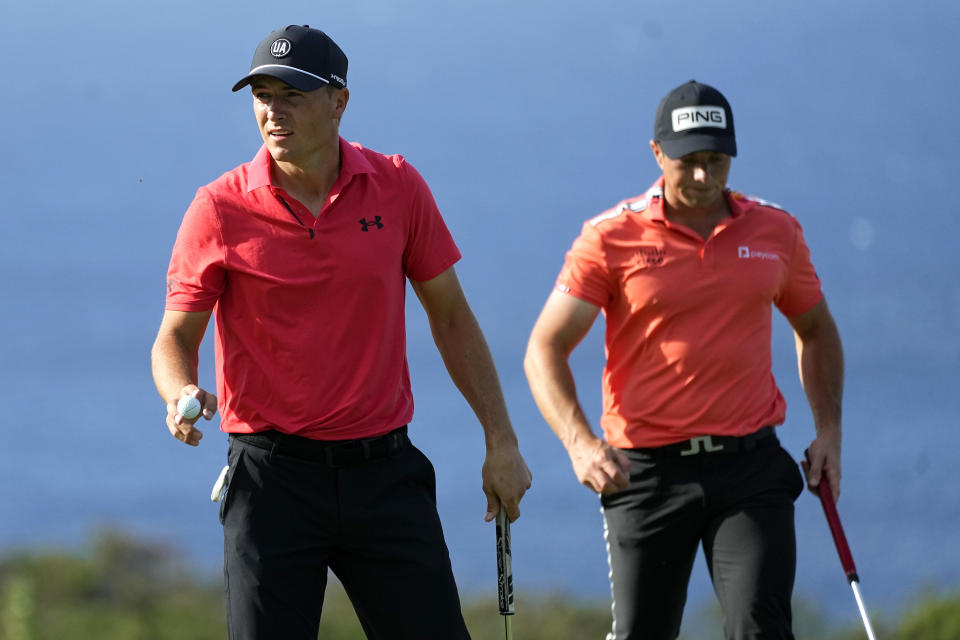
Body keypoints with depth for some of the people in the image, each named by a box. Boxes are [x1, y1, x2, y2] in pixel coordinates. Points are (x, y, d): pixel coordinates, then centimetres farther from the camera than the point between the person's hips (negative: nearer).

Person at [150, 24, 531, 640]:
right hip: (273, 474, -2)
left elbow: (451, 317, 10)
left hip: (384, 469, 2)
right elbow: (176, 337, 3)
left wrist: (501, 440, 8)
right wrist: (182, 395, -20)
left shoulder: (397, 186, 2)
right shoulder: (220, 209, -4)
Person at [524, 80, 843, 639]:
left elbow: (816, 330, 23)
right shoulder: (612, 237, -3)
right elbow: (546, 348, -4)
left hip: (751, 466, 1)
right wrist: (580, 442, -19)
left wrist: (829, 430, 12)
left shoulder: (776, 231, 7)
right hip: (647, 468, -1)